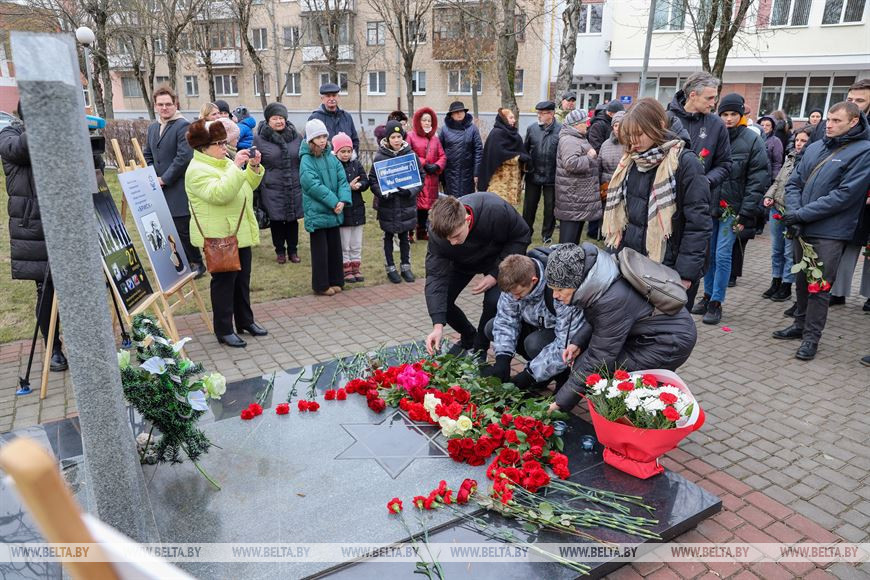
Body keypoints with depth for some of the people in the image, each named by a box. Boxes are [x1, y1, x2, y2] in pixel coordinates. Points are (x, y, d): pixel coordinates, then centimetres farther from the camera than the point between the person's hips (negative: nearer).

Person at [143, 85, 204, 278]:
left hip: (179, 189, -8)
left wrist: (164, 179, -14)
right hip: (161, 189, 8)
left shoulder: (183, 126, -10)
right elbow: (148, 155, 24)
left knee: (182, 229, -5)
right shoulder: (153, 127, 16)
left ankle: (196, 264, 10)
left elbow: (184, 157, -18)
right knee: (174, 230, 11)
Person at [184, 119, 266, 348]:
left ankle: (245, 321, 29)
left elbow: (248, 186, 17)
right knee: (224, 281, 0)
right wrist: (236, 168, -31)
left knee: (243, 279, 16)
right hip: (218, 237, -9)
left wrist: (254, 168, 0)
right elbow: (219, 194, -31)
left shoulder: (225, 162, 12)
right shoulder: (197, 170, -16)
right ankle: (224, 330, 11)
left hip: (240, 233, 9)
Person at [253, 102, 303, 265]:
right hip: (272, 190, -2)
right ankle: (280, 251, 23)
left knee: (292, 220, 10)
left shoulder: (297, 137, 5)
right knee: (276, 221, 7)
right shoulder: (259, 139, -2)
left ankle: (293, 250, 24)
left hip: (294, 189, 2)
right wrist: (256, 191, -3)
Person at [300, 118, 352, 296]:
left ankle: (335, 281, 26)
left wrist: (343, 200, -15)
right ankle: (321, 285, 14)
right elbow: (314, 185, -19)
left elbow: (342, 180, 1)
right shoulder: (306, 160, -11)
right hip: (317, 212, -5)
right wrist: (333, 202, -19)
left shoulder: (332, 157, 6)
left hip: (334, 212, 6)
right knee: (320, 250, 3)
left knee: (335, 247, 13)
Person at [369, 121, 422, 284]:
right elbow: (372, 180, -4)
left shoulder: (410, 154, -2)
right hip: (387, 206, -1)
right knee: (388, 237, 11)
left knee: (404, 236, 13)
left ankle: (406, 267, 26)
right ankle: (391, 268, 23)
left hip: (406, 205, 1)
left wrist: (410, 191, -17)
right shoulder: (380, 156, -6)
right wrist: (383, 193, -21)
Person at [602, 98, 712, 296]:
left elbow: (698, 223, -13)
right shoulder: (630, 161, 7)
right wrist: (614, 250, 12)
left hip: (666, 267, -6)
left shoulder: (685, 162, -12)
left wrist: (686, 273, -15)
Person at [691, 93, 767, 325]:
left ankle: (716, 303, 9)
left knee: (722, 256, -3)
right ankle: (708, 295, 25)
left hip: (731, 209, -3)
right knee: (708, 253, 10)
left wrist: (745, 214, -11)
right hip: (708, 205, 3)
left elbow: (757, 180, -5)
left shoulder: (752, 141, -3)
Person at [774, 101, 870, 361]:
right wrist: (793, 213, -8)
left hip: (830, 233, -6)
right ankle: (801, 325, 31)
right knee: (802, 281, 16)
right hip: (802, 229, 6)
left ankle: (811, 337, 11)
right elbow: (794, 182, 9)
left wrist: (801, 214, -17)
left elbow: (845, 195, -16)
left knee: (819, 287, 0)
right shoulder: (815, 147, 9)